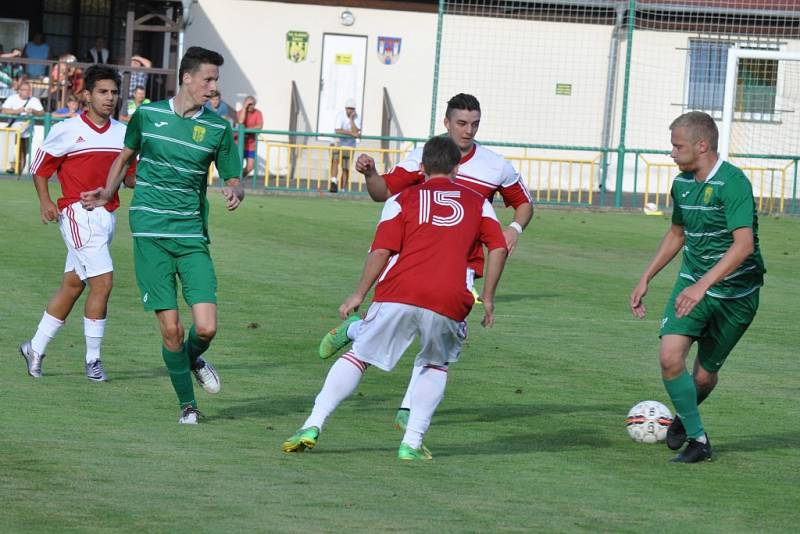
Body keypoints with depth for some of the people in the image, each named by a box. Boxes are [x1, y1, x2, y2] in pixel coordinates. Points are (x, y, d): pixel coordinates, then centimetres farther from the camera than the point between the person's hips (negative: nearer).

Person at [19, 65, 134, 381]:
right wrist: (45, 201, -11)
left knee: (72, 285, 11)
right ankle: (93, 360, -4)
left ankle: (36, 348, 24)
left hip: (107, 215, 6)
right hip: (78, 213, -6)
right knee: (102, 282, -14)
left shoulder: (123, 133, 10)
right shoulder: (67, 130, -4)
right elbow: (40, 167, 4)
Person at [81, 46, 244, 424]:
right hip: (150, 233, -1)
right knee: (170, 327, -6)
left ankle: (193, 358, 24)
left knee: (206, 327, -11)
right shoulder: (147, 115, 4)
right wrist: (106, 195, 9)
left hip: (193, 236, 1)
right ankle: (187, 403, 12)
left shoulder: (218, 129, 4)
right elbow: (126, 156, 22)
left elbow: (233, 180, 10)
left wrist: (234, 192, -14)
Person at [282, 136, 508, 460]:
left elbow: (381, 252, 4)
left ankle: (313, 426, 0)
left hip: (398, 294, -1)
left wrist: (359, 294, 10)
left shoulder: (402, 200, 14)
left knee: (358, 357, 12)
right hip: (449, 301, 1)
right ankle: (412, 442, 11)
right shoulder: (478, 203, 20)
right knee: (435, 366, 24)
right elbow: (498, 248, 12)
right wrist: (488, 299, 18)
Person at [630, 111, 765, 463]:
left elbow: (744, 244, -31)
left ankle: (685, 416, 39)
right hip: (693, 282, 5)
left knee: (705, 374, 5)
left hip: (735, 292, -5)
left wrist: (703, 285, -39)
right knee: (670, 355, -16)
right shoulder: (682, 183, 4)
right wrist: (646, 279, 16)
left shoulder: (732, 183, -21)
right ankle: (697, 438, 0)